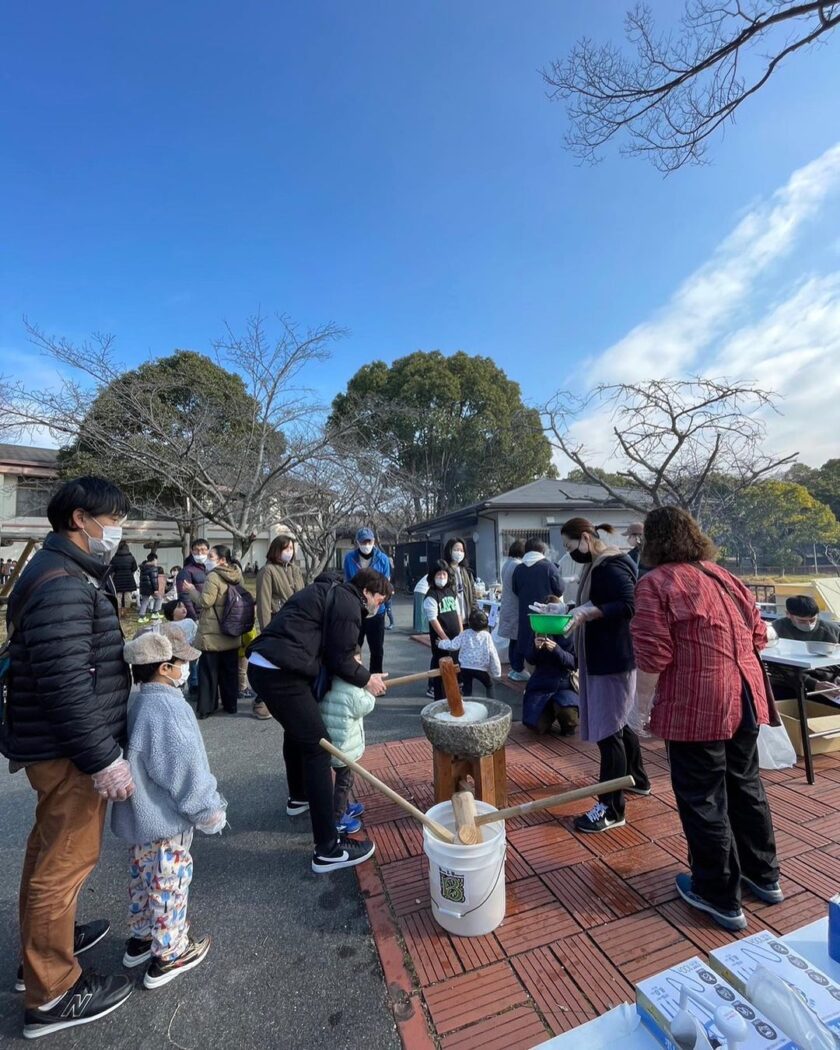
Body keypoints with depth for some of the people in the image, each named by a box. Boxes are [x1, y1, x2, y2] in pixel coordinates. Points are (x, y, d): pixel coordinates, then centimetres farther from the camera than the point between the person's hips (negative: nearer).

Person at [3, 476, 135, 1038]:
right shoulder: (62, 583, -25)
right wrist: (103, 758, -25)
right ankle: (53, 993, 24)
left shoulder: (70, 573, 9)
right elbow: (66, 682, -29)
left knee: (50, 850, 26)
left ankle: (46, 940, 47)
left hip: (56, 744, 11)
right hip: (70, 750, -11)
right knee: (67, 859, 6)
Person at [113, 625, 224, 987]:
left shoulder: (138, 705, 2)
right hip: (165, 821, -9)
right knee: (168, 886, 10)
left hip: (138, 815, 10)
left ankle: (140, 938, 45)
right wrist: (210, 811, -12)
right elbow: (186, 771, -26)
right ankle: (168, 955, 27)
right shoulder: (170, 709, -30)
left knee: (142, 879, 26)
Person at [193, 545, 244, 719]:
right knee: (230, 670, 13)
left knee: (209, 670, 5)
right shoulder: (237, 575, 4)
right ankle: (230, 705, 22)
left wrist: (192, 590, -3)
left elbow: (205, 601, -19)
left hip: (212, 634, -6)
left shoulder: (213, 576, -17)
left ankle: (206, 707, 13)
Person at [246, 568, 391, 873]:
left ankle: (298, 798, 51)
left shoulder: (329, 592, 21)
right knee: (317, 746, -5)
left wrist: (358, 672, 21)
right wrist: (367, 679, 7)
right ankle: (328, 848, 1)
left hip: (262, 666, 11)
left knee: (297, 731, 29)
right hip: (282, 673, -11)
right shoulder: (348, 603, -8)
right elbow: (339, 659, -8)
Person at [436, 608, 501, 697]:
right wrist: (496, 672, 3)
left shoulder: (464, 634, -2)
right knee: (489, 686, 22)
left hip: (465, 667, 1)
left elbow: (453, 646, -3)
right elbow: (493, 655, -6)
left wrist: (441, 643, 16)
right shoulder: (487, 636, -6)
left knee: (467, 690, 13)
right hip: (481, 668, -1)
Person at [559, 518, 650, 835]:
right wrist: (575, 612, 8)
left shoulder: (612, 566, -17)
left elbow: (628, 606, -28)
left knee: (607, 730, -3)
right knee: (616, 724, 22)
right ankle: (637, 779, 41)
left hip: (614, 658, -10)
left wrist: (587, 612, -32)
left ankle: (611, 809, 8)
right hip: (601, 657, 10)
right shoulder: (596, 565, 13)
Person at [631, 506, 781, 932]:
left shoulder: (656, 583, -15)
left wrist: (642, 706, -8)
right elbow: (758, 637, 13)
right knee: (745, 786, 24)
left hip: (696, 707, -7)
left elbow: (653, 656, -19)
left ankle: (720, 897, 26)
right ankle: (763, 876, 43)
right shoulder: (726, 577, 8)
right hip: (745, 698, 8)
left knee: (703, 800, 10)